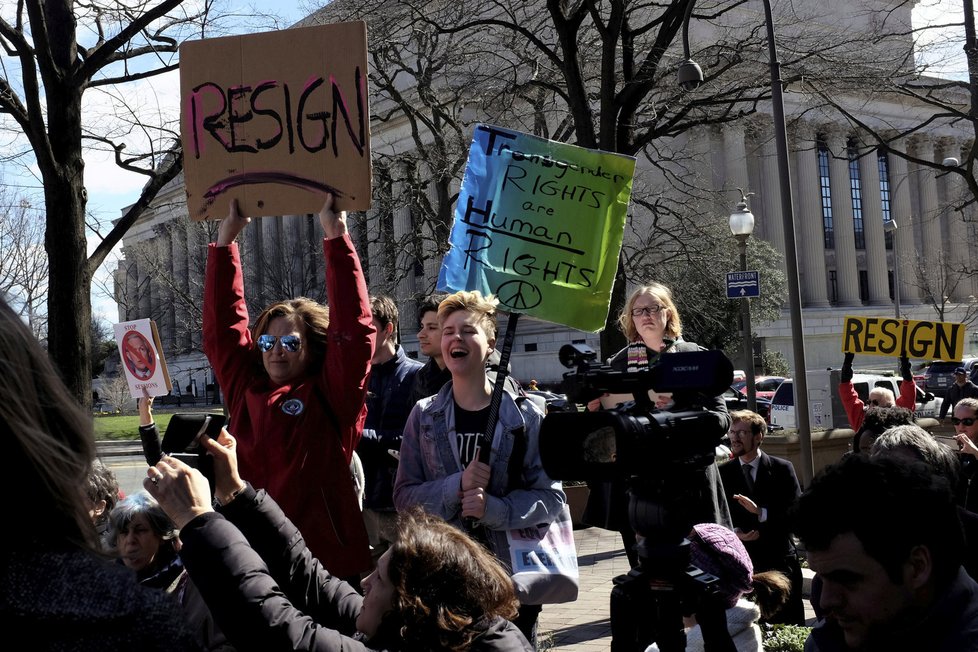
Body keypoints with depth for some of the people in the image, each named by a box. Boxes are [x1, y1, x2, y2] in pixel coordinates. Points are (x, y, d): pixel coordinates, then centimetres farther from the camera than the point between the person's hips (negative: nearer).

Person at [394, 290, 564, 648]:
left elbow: (551, 497, -6)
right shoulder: (424, 415, 2)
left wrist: (493, 508, -23)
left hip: (514, 576, -1)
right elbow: (404, 496, -2)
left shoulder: (525, 415, -3)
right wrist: (457, 486, -20)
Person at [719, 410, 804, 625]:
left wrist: (761, 512, -19)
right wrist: (733, 532, -11)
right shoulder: (723, 474, 6)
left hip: (780, 562, -1)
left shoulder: (782, 469, 0)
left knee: (790, 627, 4)